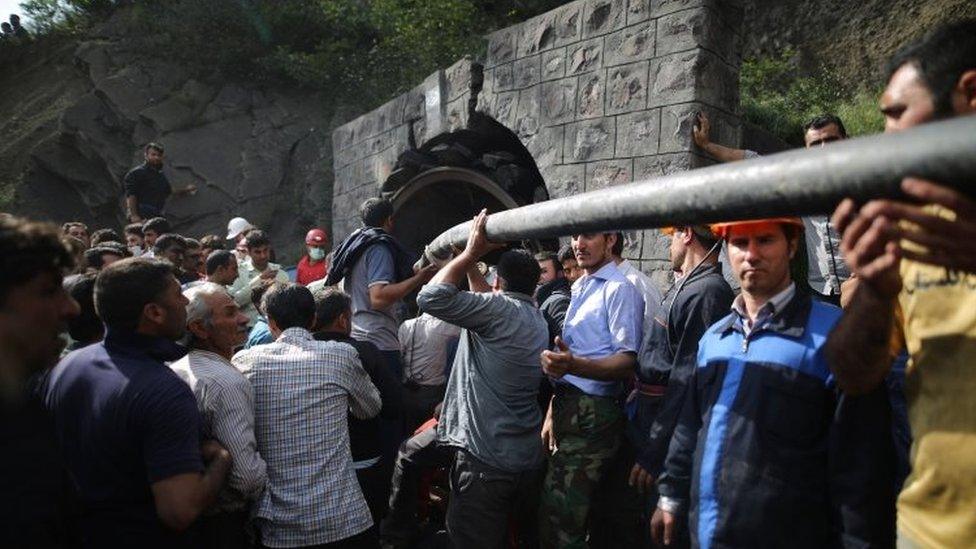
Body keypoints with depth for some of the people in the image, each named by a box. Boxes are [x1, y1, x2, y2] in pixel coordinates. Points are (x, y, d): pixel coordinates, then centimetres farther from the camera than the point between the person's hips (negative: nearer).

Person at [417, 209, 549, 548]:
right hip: (530, 460, 9)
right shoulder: (538, 319, 11)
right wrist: (470, 263, 29)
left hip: (486, 461, -8)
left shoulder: (501, 307, -15)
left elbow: (430, 297, -20)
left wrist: (471, 253, -9)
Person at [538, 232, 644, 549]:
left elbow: (628, 362, -19)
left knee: (560, 518, -7)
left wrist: (574, 365, -35)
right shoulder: (579, 289, 19)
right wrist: (553, 411, 16)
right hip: (568, 409, 9)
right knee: (552, 513, 16)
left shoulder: (620, 288, -10)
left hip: (592, 415, -9)